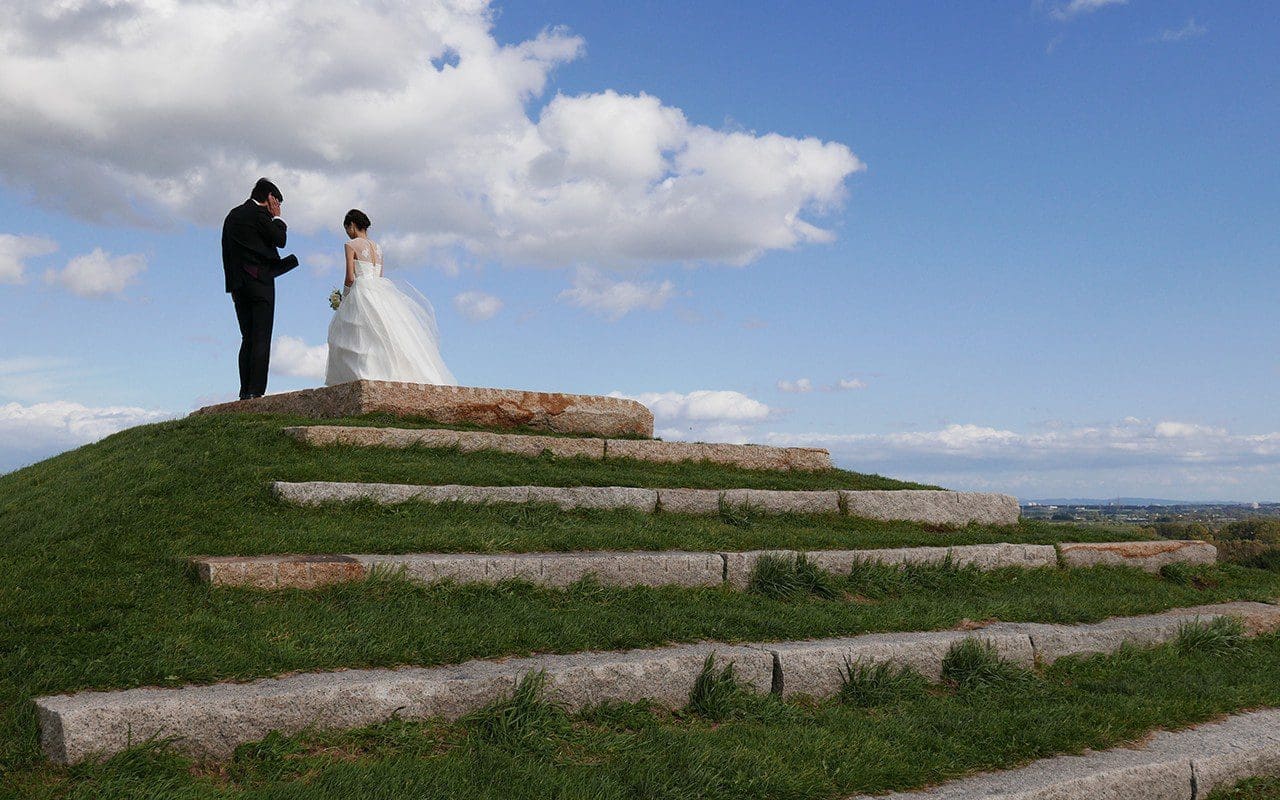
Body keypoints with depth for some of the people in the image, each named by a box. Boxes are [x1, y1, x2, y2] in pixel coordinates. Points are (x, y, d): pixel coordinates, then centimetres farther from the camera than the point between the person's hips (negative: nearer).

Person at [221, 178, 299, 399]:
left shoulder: (232, 215, 18)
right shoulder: (259, 214, -7)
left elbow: (226, 253, 18)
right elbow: (280, 240, -4)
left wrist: (232, 286, 19)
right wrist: (277, 217, 8)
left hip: (238, 284, 8)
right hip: (260, 281, -8)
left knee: (248, 338, 8)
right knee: (261, 338, -8)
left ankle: (245, 390, 3)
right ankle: (256, 390, -13)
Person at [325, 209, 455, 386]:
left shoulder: (351, 245, 0)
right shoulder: (377, 247, 19)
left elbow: (350, 277, -8)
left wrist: (343, 298, 7)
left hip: (362, 292, -7)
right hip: (381, 291, 7)